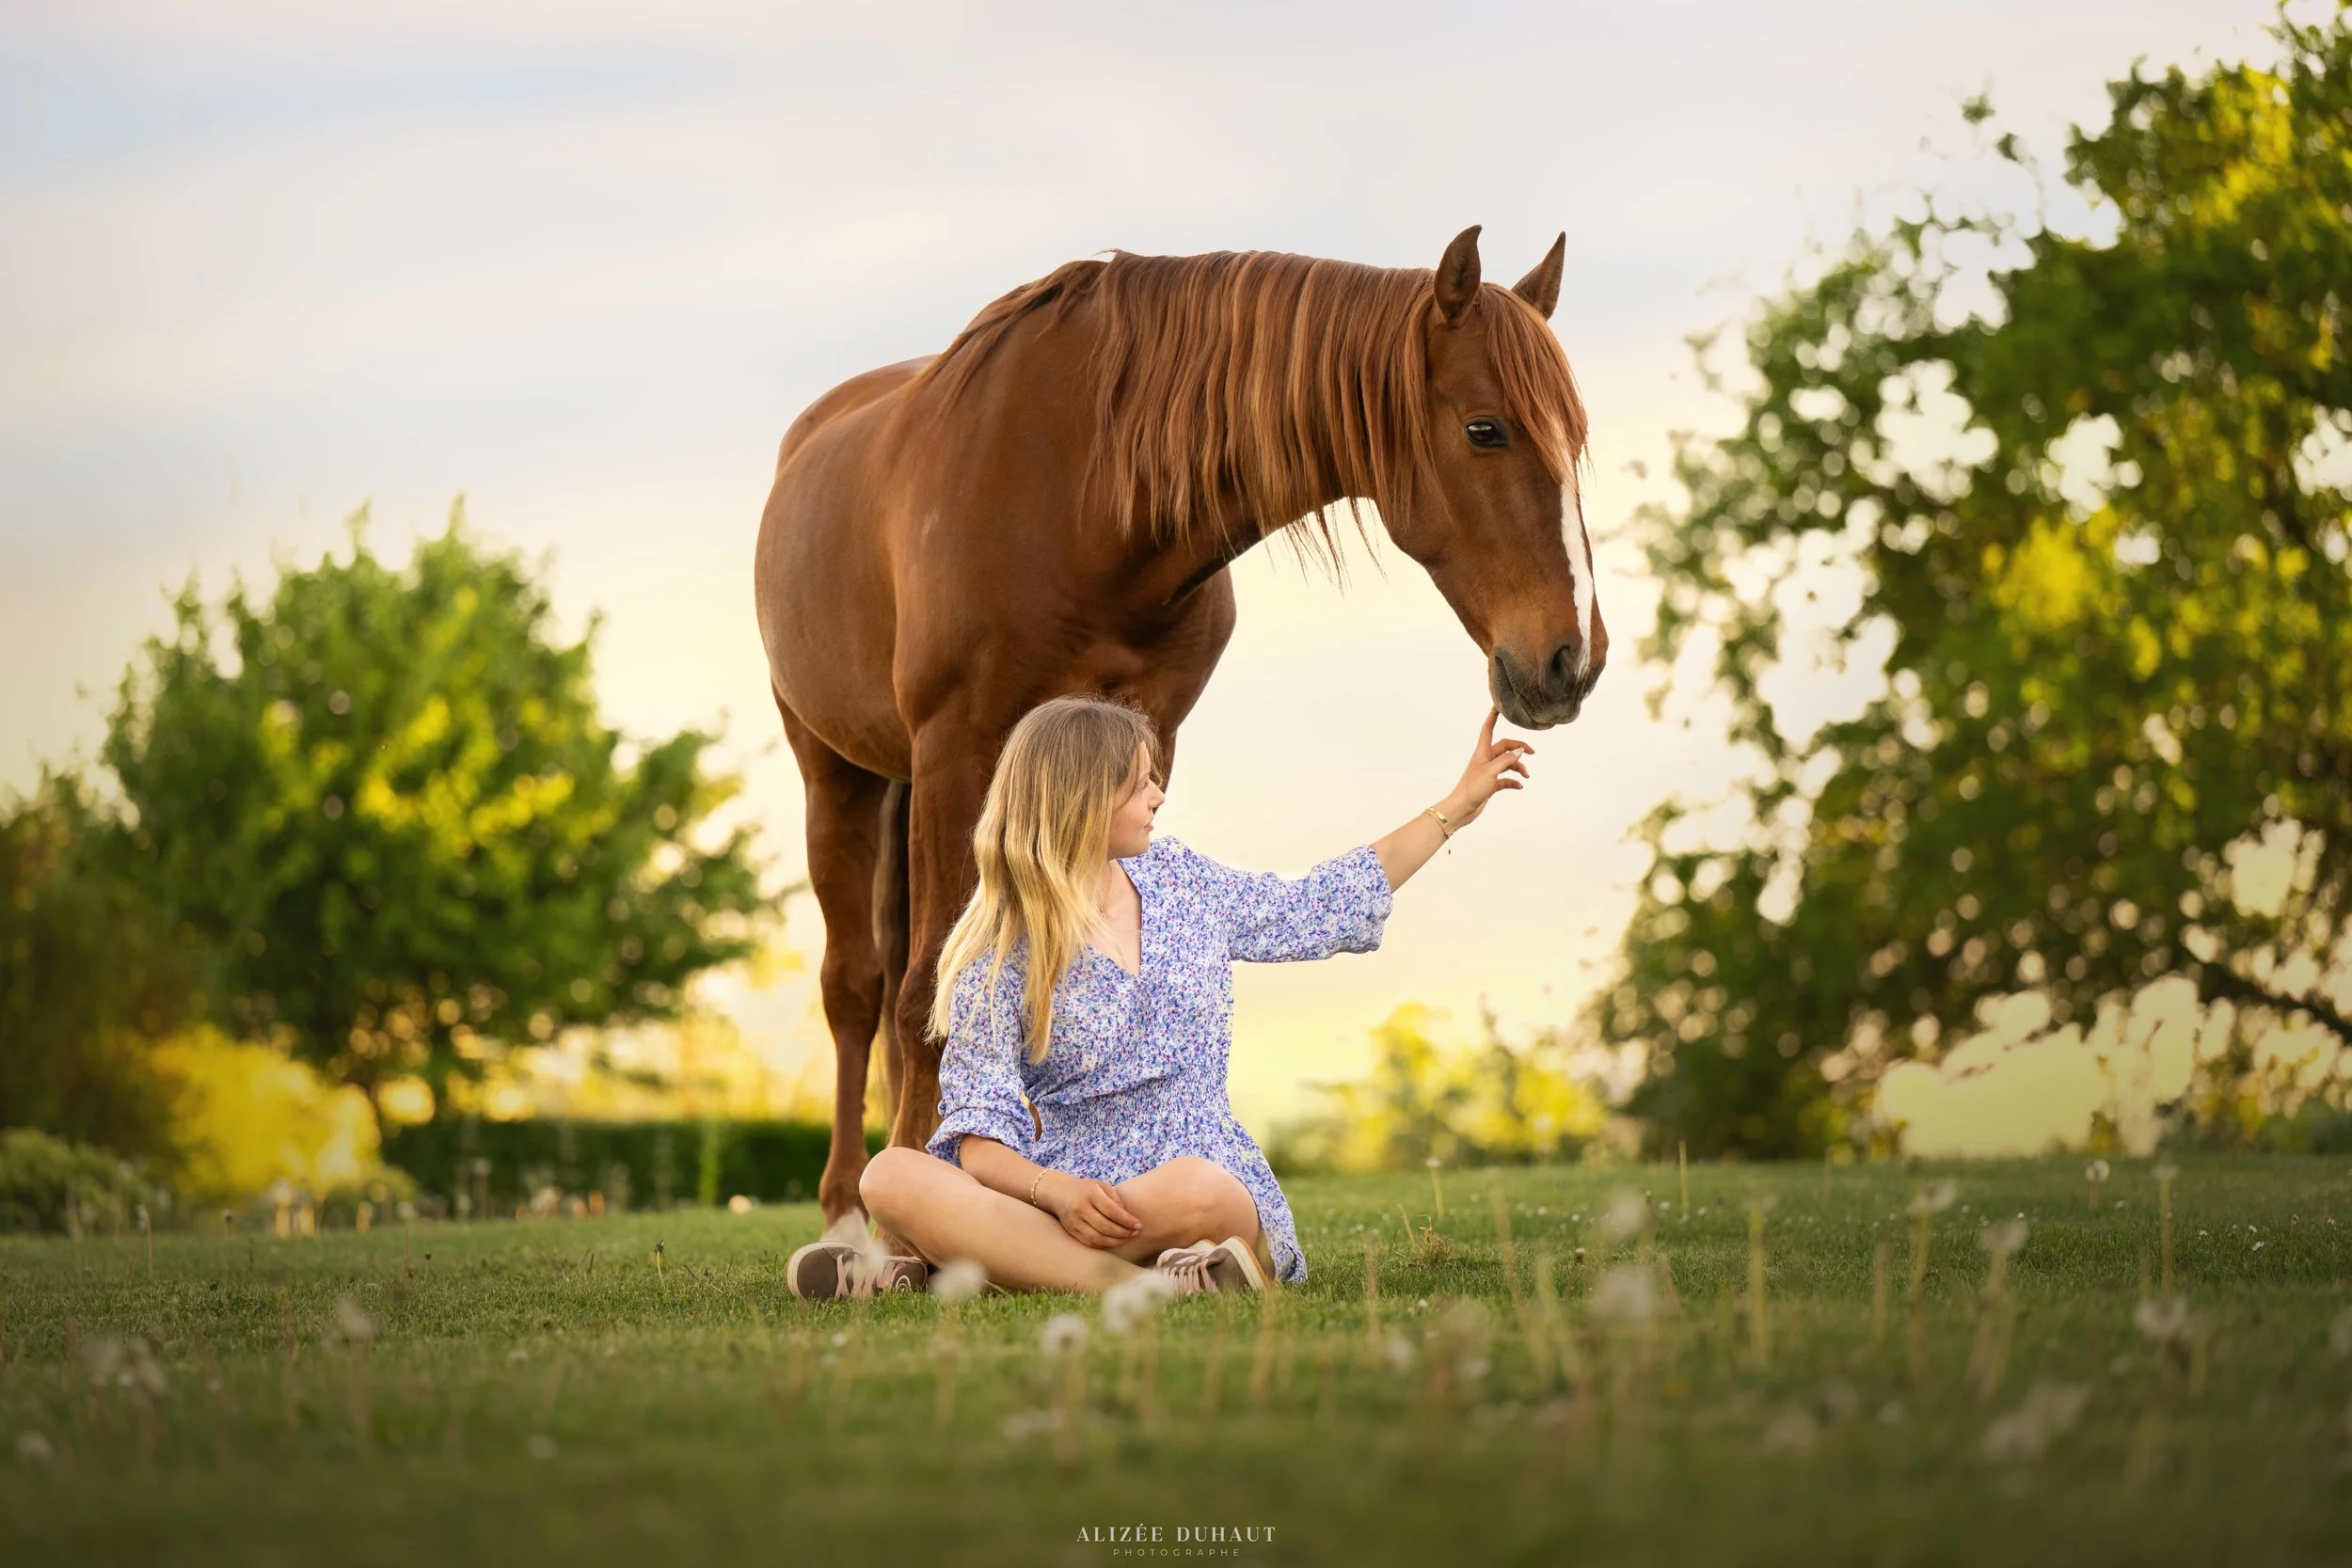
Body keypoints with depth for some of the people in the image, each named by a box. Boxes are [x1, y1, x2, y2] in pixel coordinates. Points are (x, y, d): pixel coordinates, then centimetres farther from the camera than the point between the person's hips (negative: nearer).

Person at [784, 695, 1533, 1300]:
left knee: (1196, 1188, -39)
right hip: (1073, 1188, -2)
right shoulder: (999, 955, -2)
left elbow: (1327, 908, 27)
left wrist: (1457, 806, 28)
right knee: (891, 1177, -31)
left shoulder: (1184, 887, 12)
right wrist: (1057, 1191, -29)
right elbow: (981, 1138, -8)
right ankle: (1140, 1285, -42)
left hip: (1204, 1183, 2)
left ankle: (938, 1266, -29)